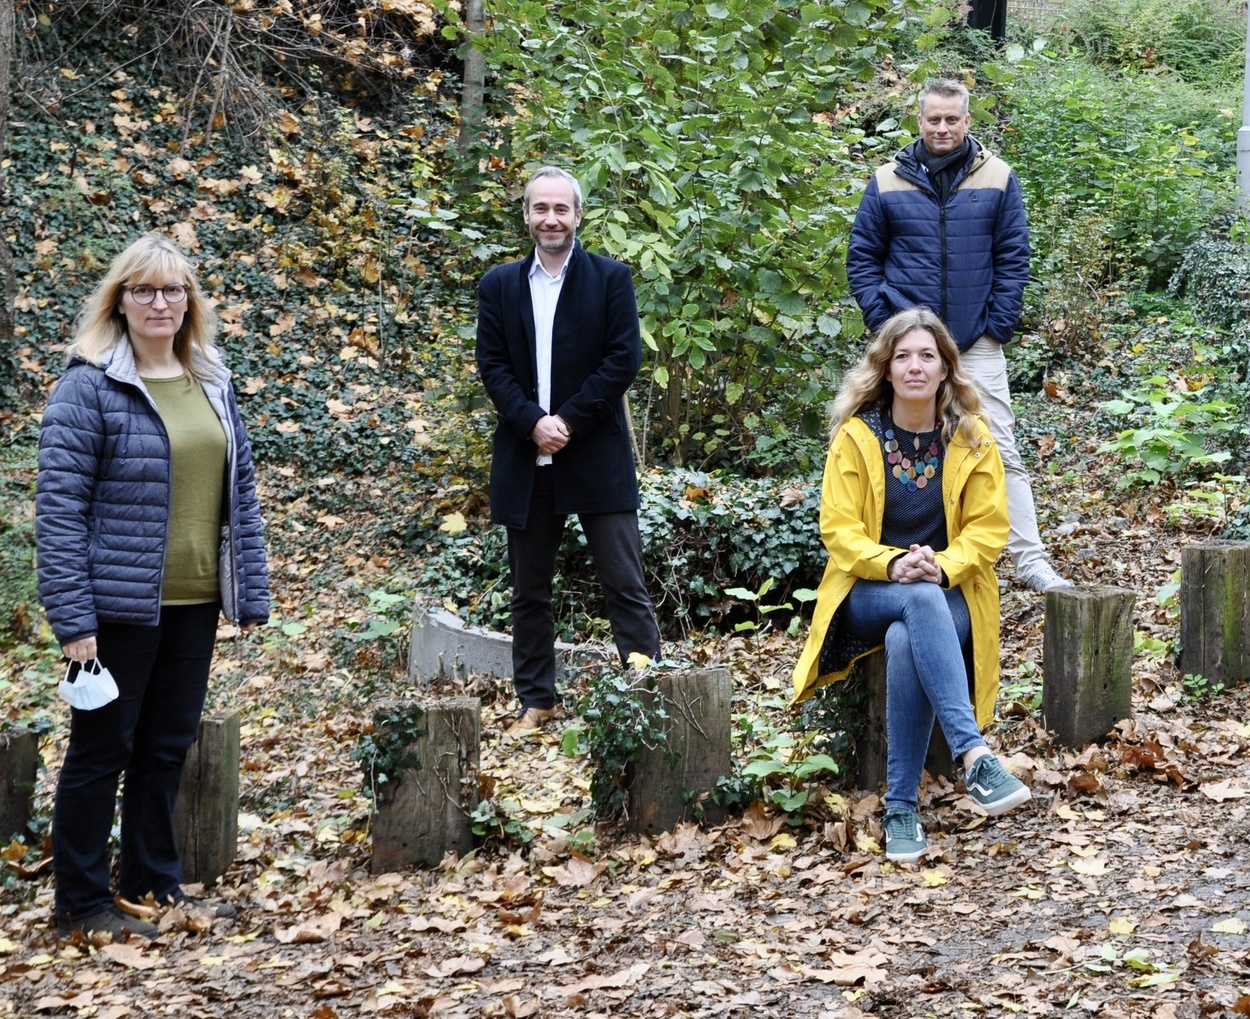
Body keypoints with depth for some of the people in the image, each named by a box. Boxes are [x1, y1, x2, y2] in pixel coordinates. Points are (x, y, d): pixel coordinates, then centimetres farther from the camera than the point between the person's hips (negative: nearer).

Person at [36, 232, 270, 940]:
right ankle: (83, 903, 16)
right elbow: (59, 506, -13)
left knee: (169, 747, 15)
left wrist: (252, 593, 7)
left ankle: (155, 882, 29)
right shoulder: (90, 388, -10)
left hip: (195, 602, 6)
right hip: (120, 605, -6)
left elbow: (240, 492, 12)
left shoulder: (212, 385, 9)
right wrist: (73, 617, -18)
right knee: (102, 750, 5)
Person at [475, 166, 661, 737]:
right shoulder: (499, 286, 9)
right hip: (525, 457, 3)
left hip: (597, 455, -3)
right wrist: (533, 423, -12)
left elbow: (624, 359, -6)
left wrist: (569, 421, -12)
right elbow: (492, 366, 3)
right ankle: (536, 701, 19)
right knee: (529, 592, 10)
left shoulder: (611, 278, 1)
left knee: (624, 585, -4)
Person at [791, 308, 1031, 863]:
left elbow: (988, 528, 0)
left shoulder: (972, 439, 2)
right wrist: (893, 564, -23)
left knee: (905, 642, -37)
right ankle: (973, 755, -47)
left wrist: (942, 565, -20)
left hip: (949, 596, 0)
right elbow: (838, 529, -4)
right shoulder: (856, 437, -1)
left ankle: (902, 808, -33)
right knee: (921, 601, -38)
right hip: (869, 594, 0)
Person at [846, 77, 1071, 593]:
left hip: (977, 344, -1)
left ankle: (1030, 561, -3)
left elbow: (1013, 258, 2)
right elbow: (862, 257, 6)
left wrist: (997, 326, -6)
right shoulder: (888, 182, 3)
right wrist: (884, 322, -5)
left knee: (1001, 452, -4)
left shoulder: (997, 179, 2)